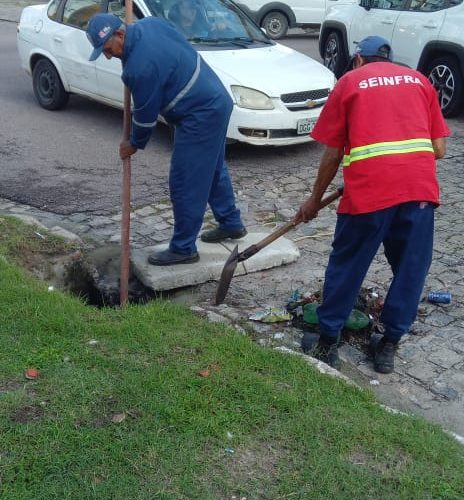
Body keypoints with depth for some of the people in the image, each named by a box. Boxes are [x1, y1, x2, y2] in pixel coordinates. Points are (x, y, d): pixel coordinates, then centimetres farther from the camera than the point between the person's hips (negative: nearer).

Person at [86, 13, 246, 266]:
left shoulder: (141, 66, -25)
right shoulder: (149, 23, 1)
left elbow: (145, 113, -13)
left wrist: (134, 144, 4)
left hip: (201, 116, -10)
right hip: (215, 102, 10)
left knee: (185, 183, -3)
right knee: (214, 169, 22)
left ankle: (183, 248, 7)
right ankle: (231, 223, 37)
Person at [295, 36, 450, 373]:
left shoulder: (349, 82, 16)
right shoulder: (419, 80, 22)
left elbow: (333, 153, 13)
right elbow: (439, 149, 16)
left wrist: (315, 199, 24)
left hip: (370, 186, -2)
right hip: (420, 185, 2)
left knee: (347, 266, 13)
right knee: (411, 269, 16)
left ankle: (328, 345, 24)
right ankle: (389, 347, 25)